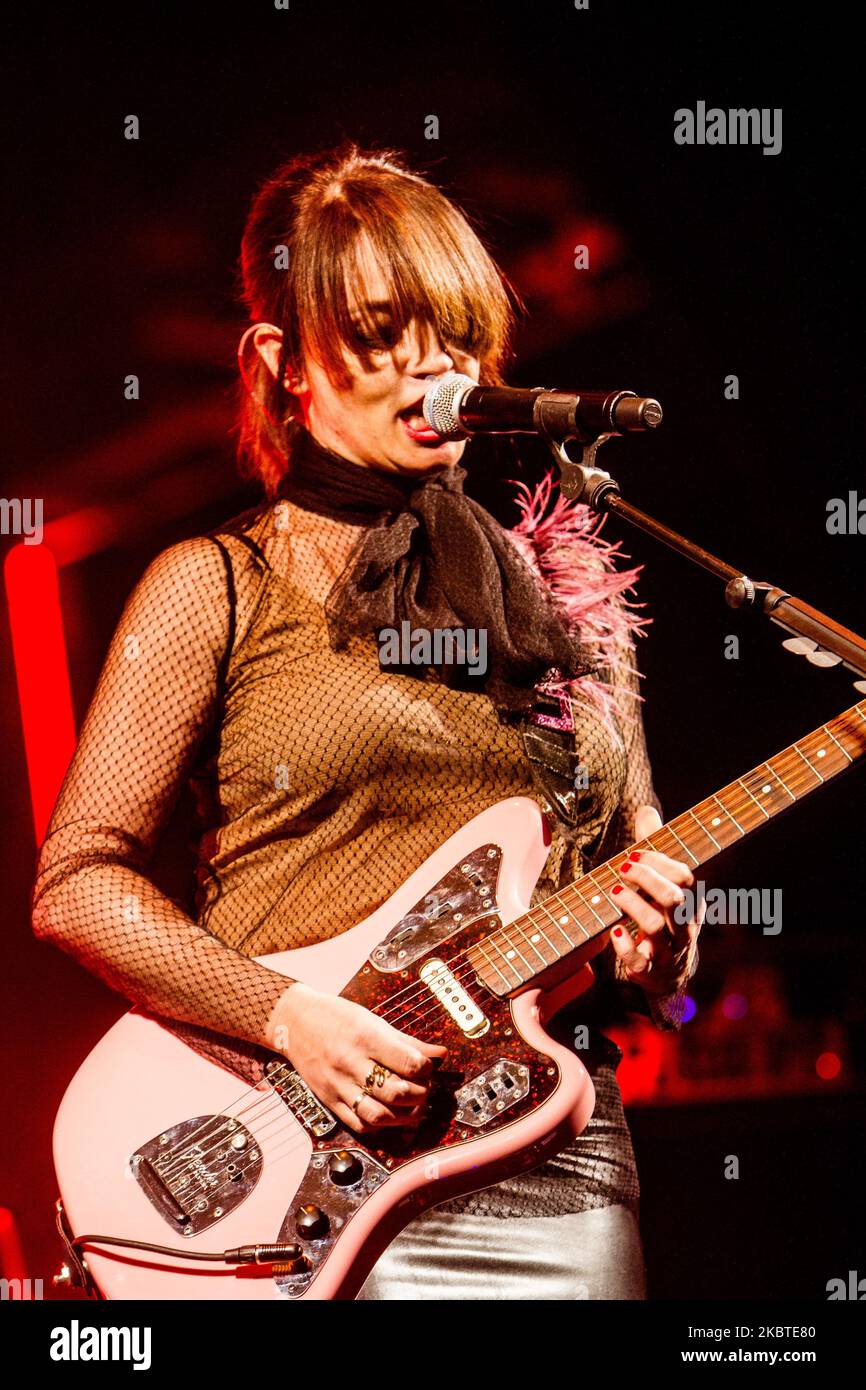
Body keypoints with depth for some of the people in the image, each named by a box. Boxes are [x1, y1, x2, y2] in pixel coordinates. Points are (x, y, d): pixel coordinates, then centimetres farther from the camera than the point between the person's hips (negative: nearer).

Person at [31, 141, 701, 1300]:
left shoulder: (565, 596, 13)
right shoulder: (218, 587, 2)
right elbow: (77, 880, -3)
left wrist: (647, 947, -4)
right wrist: (289, 1017, -15)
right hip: (298, 1180, -3)